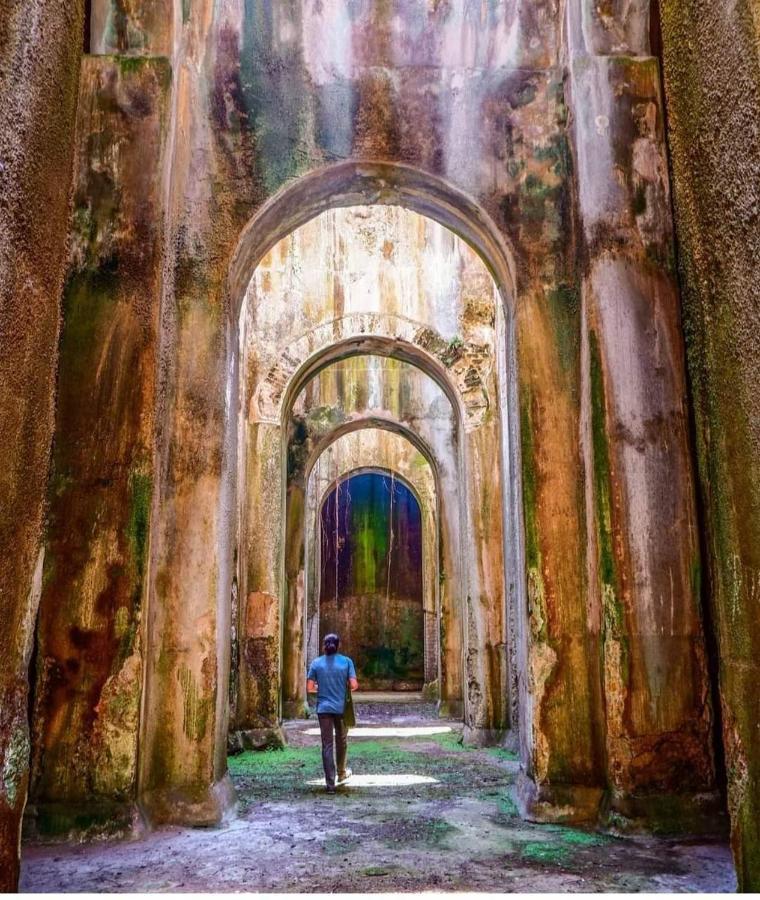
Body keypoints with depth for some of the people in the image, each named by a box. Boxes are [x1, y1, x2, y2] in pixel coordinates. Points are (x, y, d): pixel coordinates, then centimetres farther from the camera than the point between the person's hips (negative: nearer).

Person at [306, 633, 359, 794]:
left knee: (327, 745, 2)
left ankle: (330, 784, -1)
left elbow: (310, 688, -2)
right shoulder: (346, 661, -4)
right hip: (341, 708, 0)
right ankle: (342, 774, 37)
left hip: (324, 708, 0)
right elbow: (354, 685, -9)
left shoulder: (316, 663, -1)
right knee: (341, 741, 21)